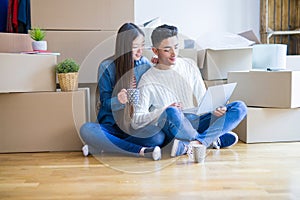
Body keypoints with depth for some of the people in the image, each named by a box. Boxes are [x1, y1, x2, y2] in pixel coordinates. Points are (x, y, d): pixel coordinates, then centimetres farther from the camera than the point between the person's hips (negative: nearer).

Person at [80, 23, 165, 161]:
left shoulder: (145, 64, 4)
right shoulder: (106, 66, -4)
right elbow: (105, 103, -5)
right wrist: (119, 100, -28)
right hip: (111, 125, -1)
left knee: (158, 136, -30)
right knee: (86, 129, -31)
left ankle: (104, 146, -21)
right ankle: (141, 151, -29)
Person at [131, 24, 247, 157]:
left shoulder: (189, 66, 12)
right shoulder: (148, 80, -1)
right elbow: (136, 121, -7)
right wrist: (164, 110, -23)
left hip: (197, 121, 5)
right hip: (174, 127, -5)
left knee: (240, 107, -14)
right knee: (171, 112, -39)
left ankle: (186, 145, -29)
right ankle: (213, 140, -15)